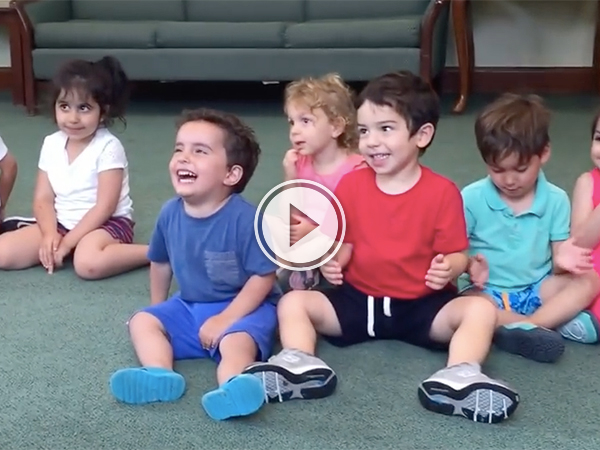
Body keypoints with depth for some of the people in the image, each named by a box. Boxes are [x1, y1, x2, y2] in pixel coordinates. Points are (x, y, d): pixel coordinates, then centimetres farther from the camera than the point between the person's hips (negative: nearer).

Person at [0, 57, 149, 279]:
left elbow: (105, 207, -18)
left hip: (107, 223, -6)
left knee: (88, 263, -40)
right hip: (61, 223, 6)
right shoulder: (51, 144, 3)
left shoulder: (108, 147, -15)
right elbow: (43, 199, 3)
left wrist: (67, 242, -19)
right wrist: (50, 234, -17)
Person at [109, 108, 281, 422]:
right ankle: (160, 375, -35)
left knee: (236, 341, -34)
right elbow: (160, 263, 16)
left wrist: (224, 319, -23)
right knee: (142, 321, -9)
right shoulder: (170, 214, -3)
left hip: (243, 307, -7)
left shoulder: (245, 218, -22)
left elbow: (263, 276, -20)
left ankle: (231, 389, -62)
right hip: (189, 307, 7)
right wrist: (159, 309, 20)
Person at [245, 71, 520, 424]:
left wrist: (448, 269, -30)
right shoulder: (351, 185, 1)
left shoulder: (443, 192, -7)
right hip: (358, 300, 3)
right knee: (293, 302, -15)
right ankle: (300, 365, -38)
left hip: (422, 305, -2)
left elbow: (456, 253, -6)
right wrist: (333, 262, -16)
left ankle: (459, 377, -47)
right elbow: (344, 244, 7)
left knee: (481, 309, -27)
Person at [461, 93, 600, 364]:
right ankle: (557, 320, -36)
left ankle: (522, 328, -34)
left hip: (536, 289, 3)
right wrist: (468, 265, -31)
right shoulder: (471, 198, -6)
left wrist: (562, 261, -26)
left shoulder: (556, 200, 0)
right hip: (488, 292, -2)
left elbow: (557, 262, 0)